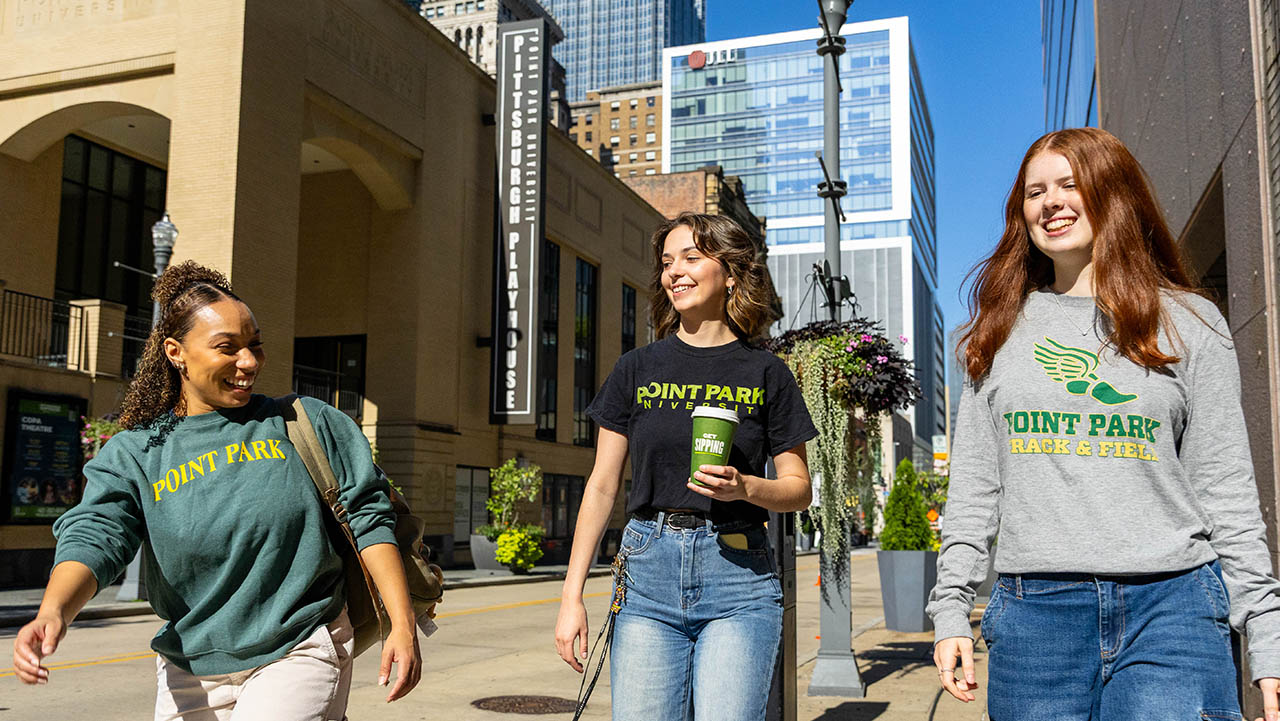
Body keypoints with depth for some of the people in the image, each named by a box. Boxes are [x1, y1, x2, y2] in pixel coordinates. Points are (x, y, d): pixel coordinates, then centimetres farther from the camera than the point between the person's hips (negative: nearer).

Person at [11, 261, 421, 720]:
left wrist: (403, 623, -5)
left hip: (300, 653, -2)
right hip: (191, 673, 3)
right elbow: (92, 539, -11)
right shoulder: (133, 456, 3)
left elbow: (367, 515, 2)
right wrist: (53, 613, -33)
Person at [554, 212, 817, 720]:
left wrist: (744, 487, -14)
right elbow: (602, 486, 8)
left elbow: (799, 489, 8)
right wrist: (571, 596, 4)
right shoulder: (639, 369, 7)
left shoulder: (765, 374, 5)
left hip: (737, 577, -1)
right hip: (649, 571, 1)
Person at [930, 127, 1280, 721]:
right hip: (1032, 610, 2)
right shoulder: (1001, 329, 12)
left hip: (1171, 605, -1)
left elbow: (1226, 491, 5)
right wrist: (951, 608, 3)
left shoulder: (1189, 323, 7)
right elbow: (973, 483, 10)